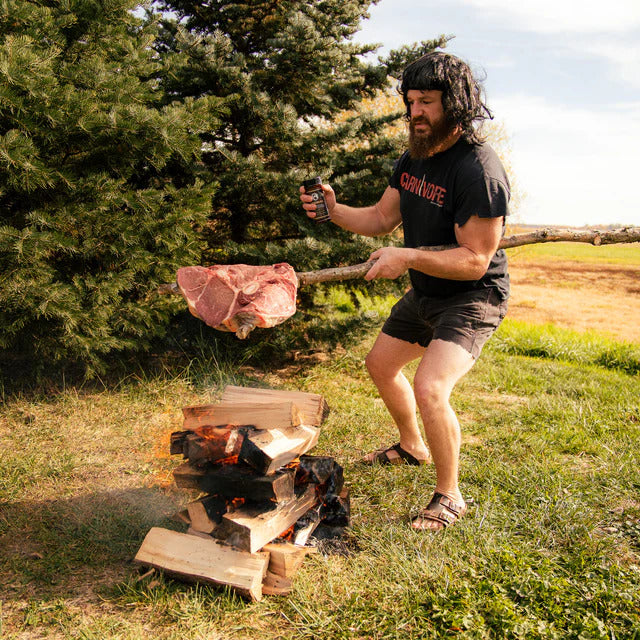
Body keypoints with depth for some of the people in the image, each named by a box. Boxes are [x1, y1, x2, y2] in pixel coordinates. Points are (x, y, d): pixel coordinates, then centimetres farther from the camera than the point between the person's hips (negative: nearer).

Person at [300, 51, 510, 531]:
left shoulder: (480, 171, -26)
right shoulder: (414, 158, 2)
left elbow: (475, 261, -28)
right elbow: (381, 219, 7)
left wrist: (408, 257, -35)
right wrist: (334, 211, -10)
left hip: (473, 298, -9)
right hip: (424, 294, 9)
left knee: (430, 388, -26)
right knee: (381, 365, 20)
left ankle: (449, 496, -1)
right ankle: (412, 446, 45)